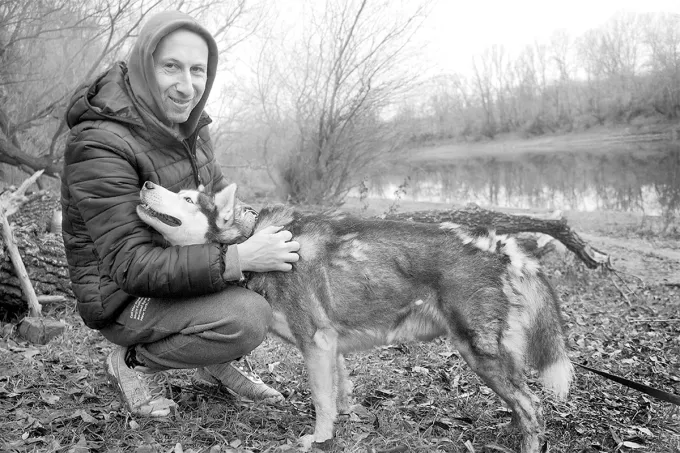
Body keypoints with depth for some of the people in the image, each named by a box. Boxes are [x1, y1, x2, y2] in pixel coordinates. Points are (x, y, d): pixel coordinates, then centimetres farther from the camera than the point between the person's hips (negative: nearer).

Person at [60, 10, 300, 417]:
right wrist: (238, 258, -35)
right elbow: (131, 264, -29)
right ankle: (135, 361, -2)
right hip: (122, 296, -8)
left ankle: (218, 363, 10)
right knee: (247, 319, -29)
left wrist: (254, 224, -12)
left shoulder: (188, 123, 1)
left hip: (179, 269, 8)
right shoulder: (100, 144, -25)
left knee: (290, 258, -3)